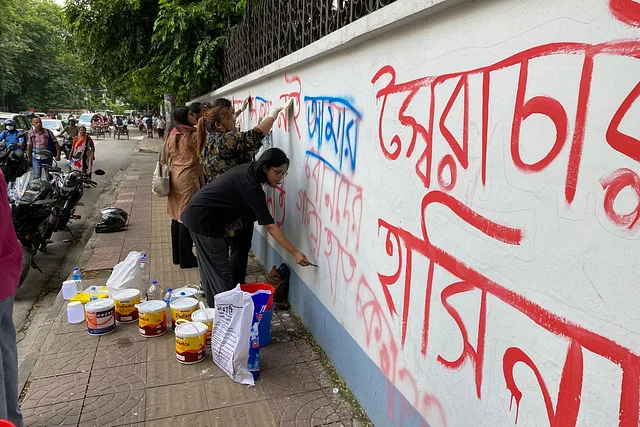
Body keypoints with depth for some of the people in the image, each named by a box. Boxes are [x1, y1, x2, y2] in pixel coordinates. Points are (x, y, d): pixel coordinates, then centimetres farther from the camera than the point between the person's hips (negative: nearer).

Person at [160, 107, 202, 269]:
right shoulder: (194, 135, -11)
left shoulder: (171, 135, 8)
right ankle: (186, 259, 4)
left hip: (175, 178, 7)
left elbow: (164, 159, 13)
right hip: (189, 179, -7)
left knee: (176, 216, 12)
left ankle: (177, 255, 22)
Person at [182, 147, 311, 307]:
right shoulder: (251, 187, -25)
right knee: (221, 272, -4)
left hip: (200, 215, 10)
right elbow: (270, 226, -25)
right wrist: (295, 252, -23)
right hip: (203, 219, -10)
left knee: (210, 267, 17)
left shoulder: (249, 170, 1)